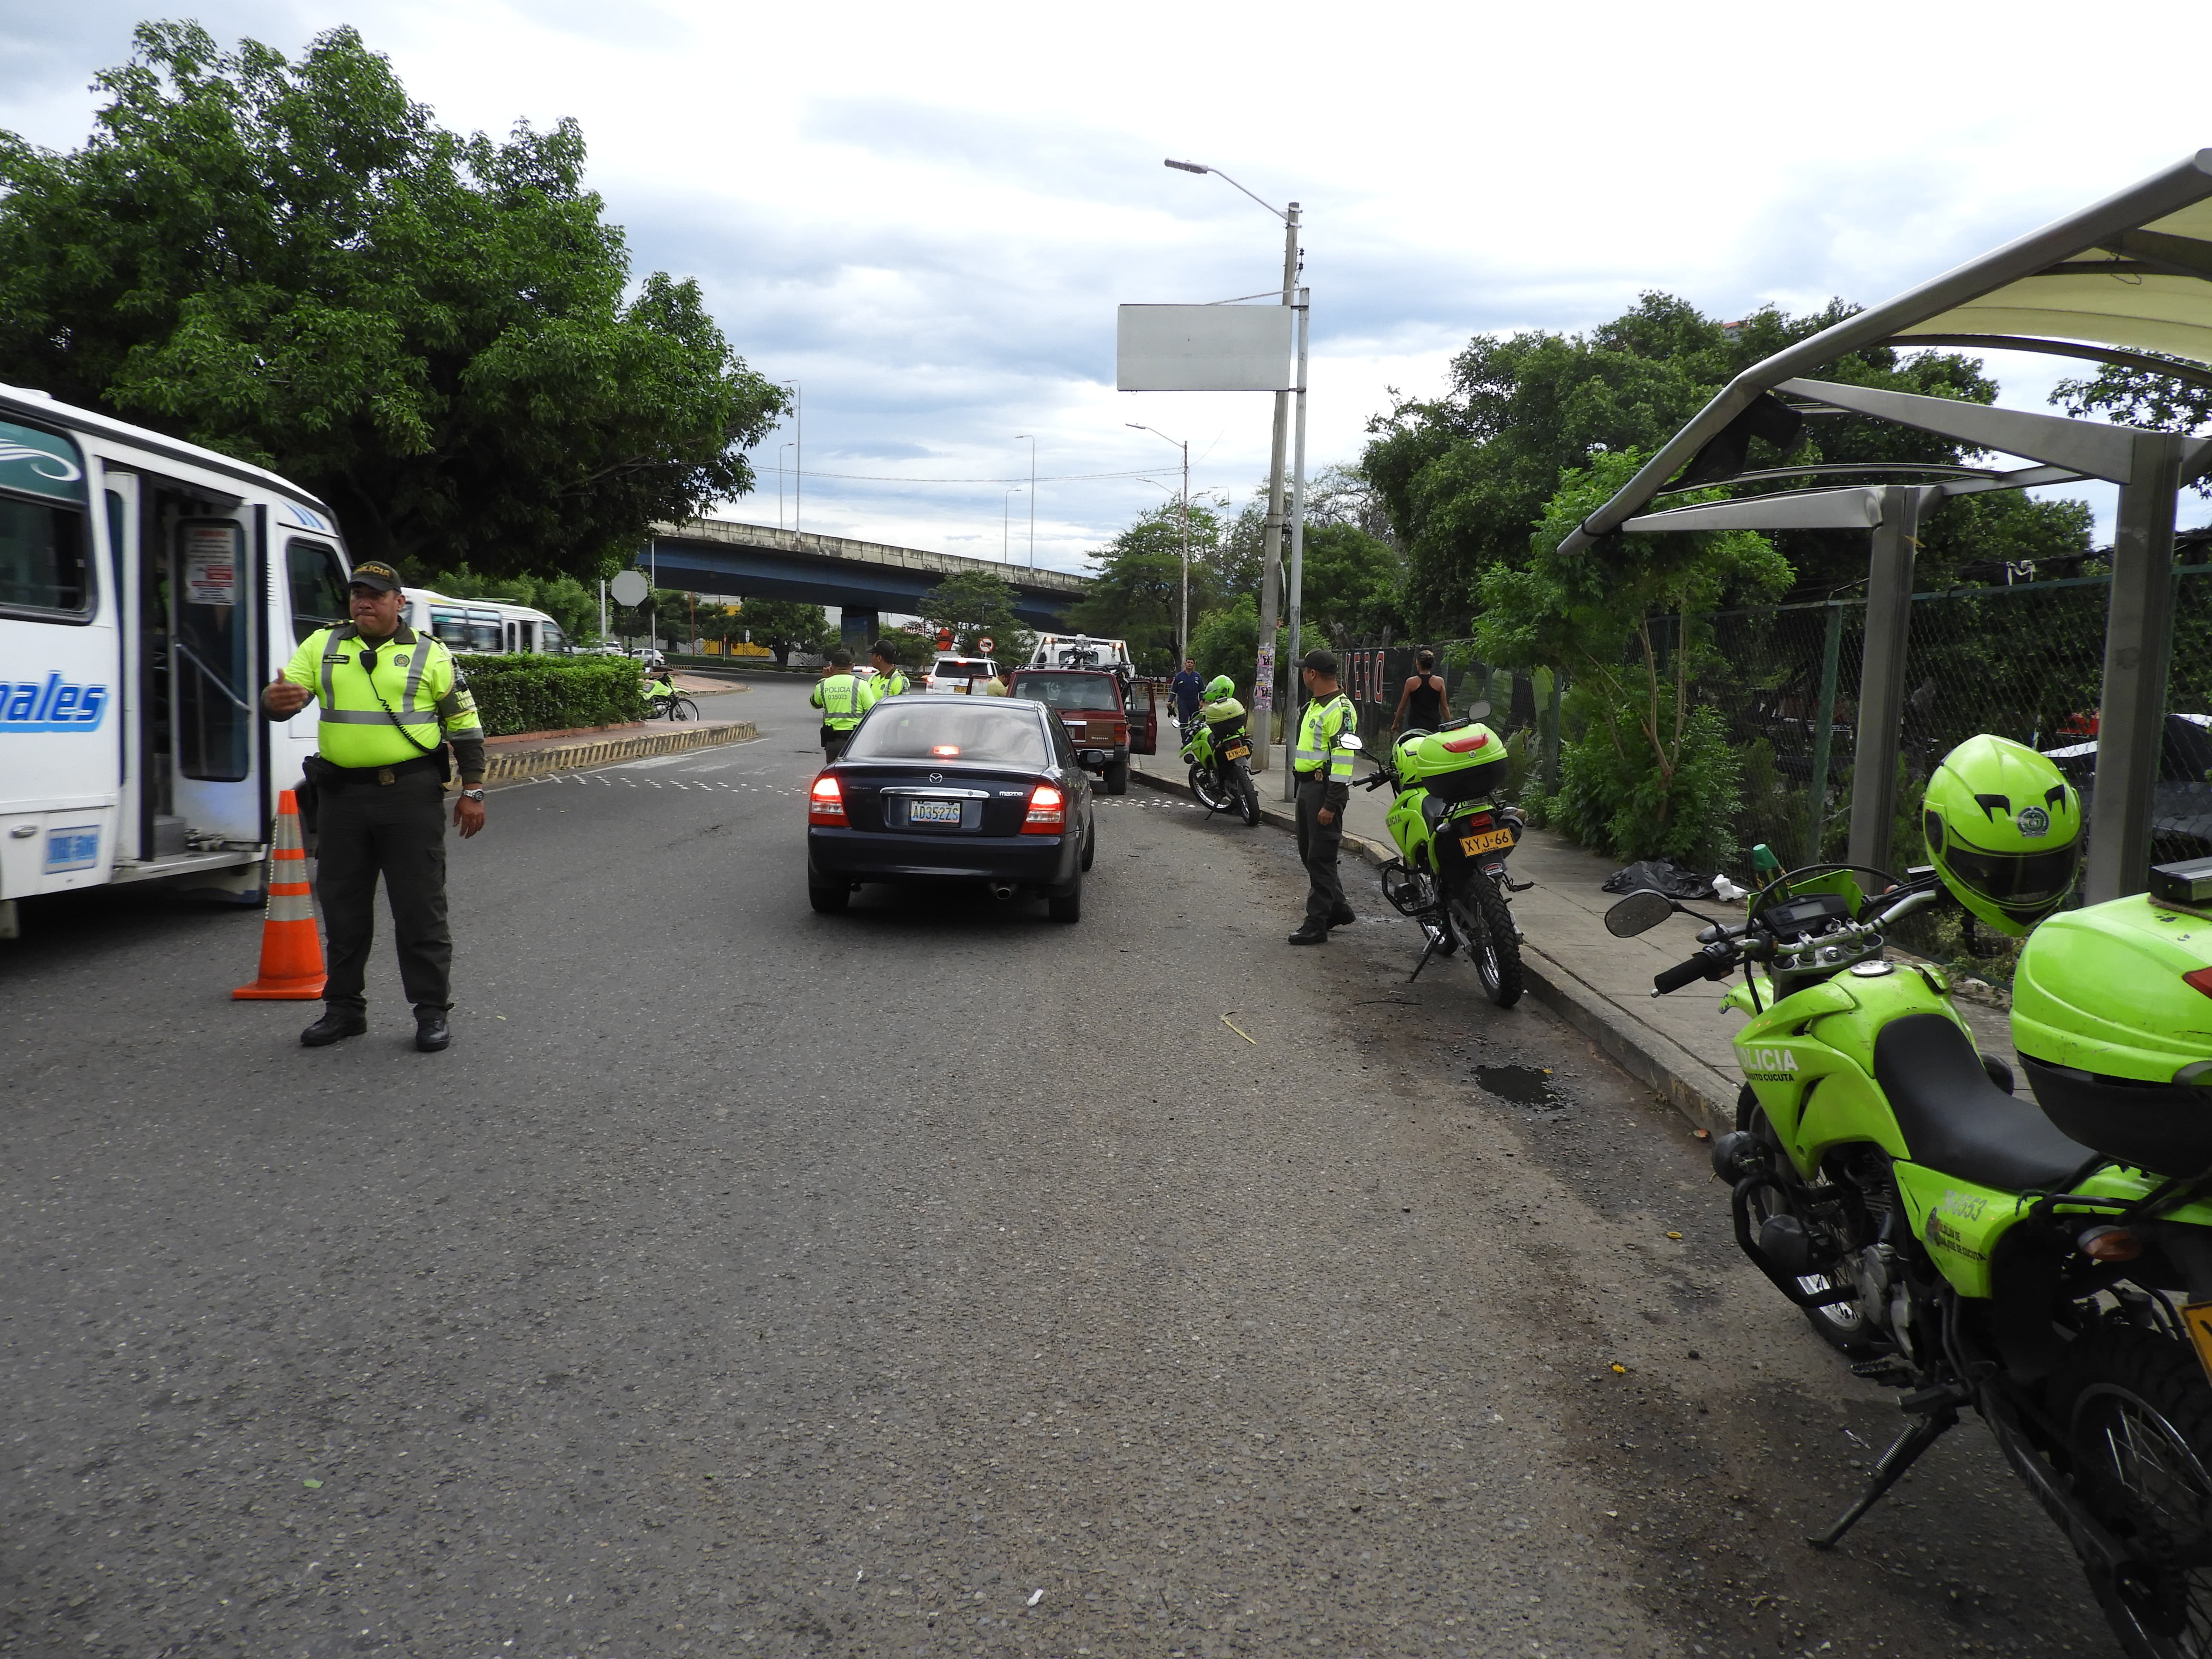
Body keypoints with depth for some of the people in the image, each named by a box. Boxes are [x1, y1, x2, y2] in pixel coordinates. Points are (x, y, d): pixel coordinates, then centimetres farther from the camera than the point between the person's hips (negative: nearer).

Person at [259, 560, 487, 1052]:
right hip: (340, 794, 3)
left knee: (420, 907, 0)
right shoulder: (322, 646, 10)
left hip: (410, 794, -3)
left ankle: (433, 1010, 8)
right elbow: (285, 692, 1)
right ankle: (344, 1007, 24)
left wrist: (472, 791, 0)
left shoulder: (430, 655, 4)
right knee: (342, 906, 11)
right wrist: (275, 700, -25)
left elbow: (464, 723, 6)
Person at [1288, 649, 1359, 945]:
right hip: (1308, 786, 11)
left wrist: (1331, 805, -24)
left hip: (1325, 788, -11)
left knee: (1320, 858, -6)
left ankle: (1317, 925, -1)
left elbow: (1343, 760, -22)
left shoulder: (1339, 709, -18)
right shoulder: (1314, 705, 15)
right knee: (1309, 853, 16)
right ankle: (1338, 909, 29)